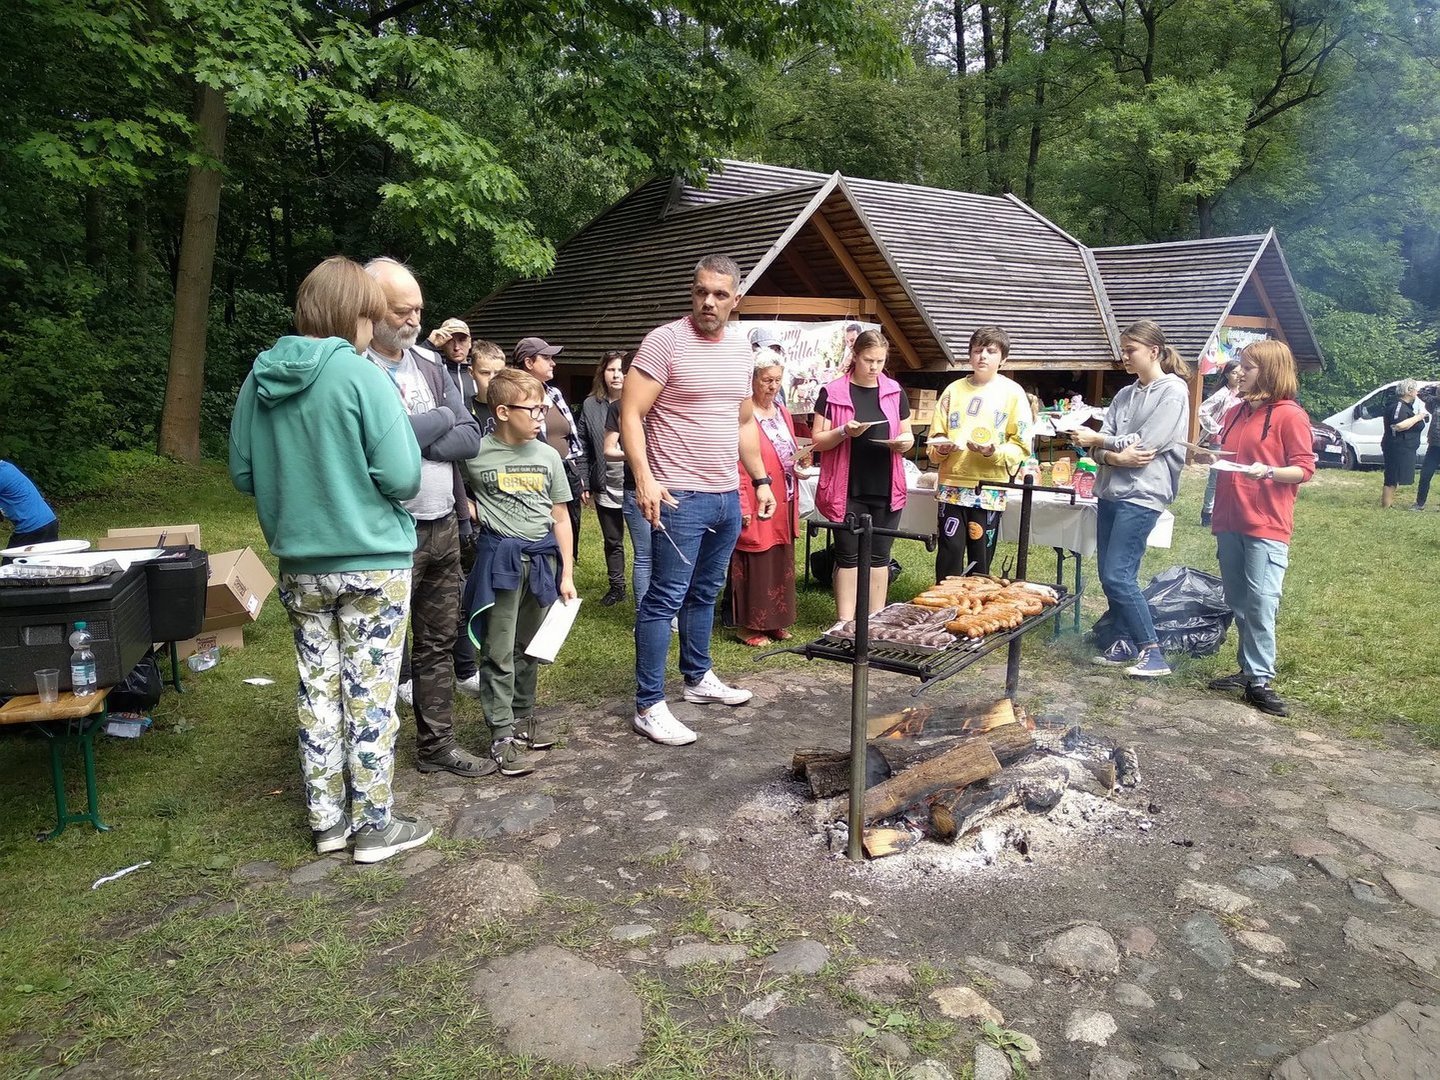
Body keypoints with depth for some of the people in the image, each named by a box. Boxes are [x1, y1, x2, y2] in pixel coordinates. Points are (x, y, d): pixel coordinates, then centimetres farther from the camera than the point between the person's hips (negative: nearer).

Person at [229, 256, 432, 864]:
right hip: (373, 561, -5)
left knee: (318, 691, 14)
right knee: (370, 695, 4)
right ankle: (374, 826, 15)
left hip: (300, 565, 5)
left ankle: (327, 820, 25)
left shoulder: (260, 379, 2)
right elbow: (402, 476, -19)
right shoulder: (362, 376, -15)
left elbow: (243, 474, 9)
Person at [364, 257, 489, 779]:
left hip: (443, 529, 7)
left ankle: (437, 746, 30)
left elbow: (471, 439, 4)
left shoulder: (429, 366, 11)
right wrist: (440, 419, -10)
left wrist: (411, 439, -12)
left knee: (439, 644, 16)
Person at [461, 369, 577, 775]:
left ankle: (523, 715, 31)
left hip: (542, 558, 4)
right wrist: (474, 512, -5)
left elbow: (560, 517, 7)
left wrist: (567, 574, 6)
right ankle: (501, 736, 7)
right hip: (500, 558, -4)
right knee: (499, 652, 1)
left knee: (529, 647, 15)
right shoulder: (475, 455, -7)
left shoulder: (547, 456, 4)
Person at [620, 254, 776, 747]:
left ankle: (699, 678, 33)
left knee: (704, 593, 18)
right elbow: (630, 414, -14)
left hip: (728, 496, 7)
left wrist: (761, 479, 17)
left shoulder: (741, 349, 12)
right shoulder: (665, 341, -10)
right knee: (665, 599, -4)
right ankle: (649, 706, 3)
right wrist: (645, 479, -24)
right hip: (680, 497, -7)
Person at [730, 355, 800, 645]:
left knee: (781, 564, 13)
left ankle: (775, 621, 25)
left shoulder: (783, 413, 13)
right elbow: (734, 466, -16)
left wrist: (797, 464, 5)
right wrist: (743, 507, -19)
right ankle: (749, 627, 9)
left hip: (783, 507, 8)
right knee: (754, 566, -1)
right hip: (755, 508, -8)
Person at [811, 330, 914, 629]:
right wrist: (844, 432, -20)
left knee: (879, 556, 9)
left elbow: (907, 435, 16)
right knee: (848, 556, 2)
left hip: (886, 490, 3)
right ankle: (845, 623, 9)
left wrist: (905, 442, -8)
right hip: (847, 490, -3)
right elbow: (817, 441, -2)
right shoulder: (832, 393, -2)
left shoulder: (895, 392, 8)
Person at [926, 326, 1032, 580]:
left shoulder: (1013, 392, 3)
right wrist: (940, 448, -9)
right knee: (949, 556, -1)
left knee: (980, 562, 4)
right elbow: (934, 437, 14)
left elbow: (1021, 446, 0)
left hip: (989, 489, -2)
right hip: (952, 485, 2)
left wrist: (995, 452, -19)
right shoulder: (954, 390, 11)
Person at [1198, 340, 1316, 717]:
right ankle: (1249, 669, 22)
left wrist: (1268, 472, -24)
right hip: (1230, 521, 7)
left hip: (1267, 526, -7)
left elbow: (1305, 468, -8)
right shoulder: (1234, 412, 13)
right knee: (1237, 602, 12)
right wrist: (1209, 457, 4)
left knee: (1261, 602, -9)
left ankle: (1260, 680, -3)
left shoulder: (1289, 415, -6)